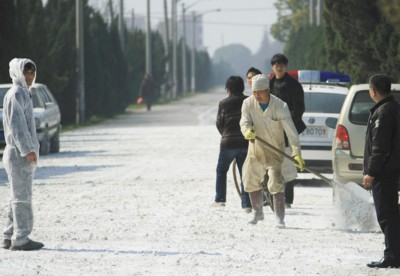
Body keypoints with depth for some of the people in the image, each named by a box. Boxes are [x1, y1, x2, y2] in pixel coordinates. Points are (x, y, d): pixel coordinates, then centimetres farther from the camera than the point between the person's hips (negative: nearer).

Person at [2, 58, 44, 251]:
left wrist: (31, 149, 20)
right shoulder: (16, 94, -12)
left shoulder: (24, 94, 19)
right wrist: (27, 150, -23)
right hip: (19, 154, -10)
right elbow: (16, 124, -20)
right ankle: (20, 239, -9)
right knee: (22, 197, -9)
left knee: (19, 197, 13)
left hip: (23, 154, 10)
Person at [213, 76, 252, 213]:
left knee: (221, 171, 18)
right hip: (246, 143, 2)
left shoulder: (223, 104, -3)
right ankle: (247, 204, -1)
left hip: (228, 143, -2)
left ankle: (220, 199, 15)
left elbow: (219, 123, 3)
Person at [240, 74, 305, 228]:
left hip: (275, 151, -4)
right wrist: (247, 131, -43)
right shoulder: (248, 104, -8)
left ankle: (279, 219, -9)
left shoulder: (280, 106, -19)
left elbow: (290, 131, -23)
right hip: (255, 151, 4)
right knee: (250, 183, 11)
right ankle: (258, 213, 33)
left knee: (276, 184, -15)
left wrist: (296, 152, -33)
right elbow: (245, 121, -18)